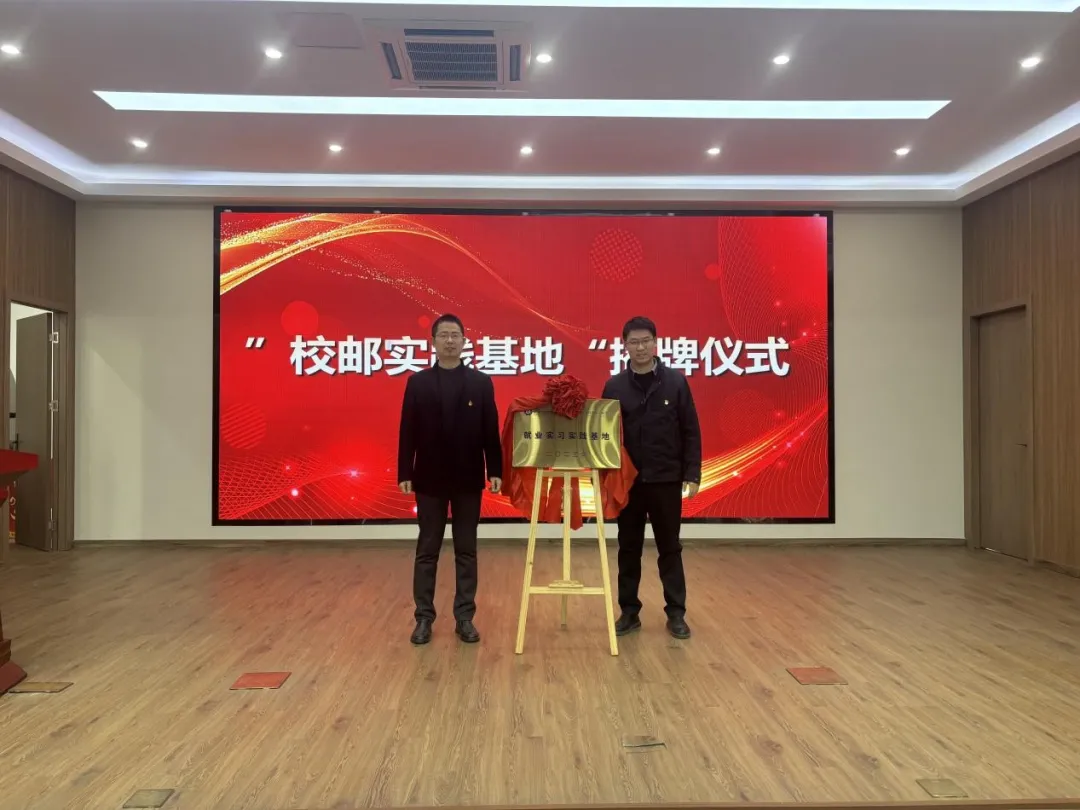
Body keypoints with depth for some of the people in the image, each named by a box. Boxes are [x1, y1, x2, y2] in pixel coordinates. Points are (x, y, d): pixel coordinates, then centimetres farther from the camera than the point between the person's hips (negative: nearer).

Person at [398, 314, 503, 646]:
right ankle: (424, 618, 16)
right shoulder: (418, 383, 2)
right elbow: (408, 432, 0)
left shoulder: (481, 383, 1)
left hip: (468, 479, 0)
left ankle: (465, 618, 16)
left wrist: (495, 471, -6)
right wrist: (405, 473, -5)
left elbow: (491, 431, 0)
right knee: (427, 551, 7)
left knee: (466, 551, 7)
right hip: (430, 479, 0)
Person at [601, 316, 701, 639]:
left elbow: (691, 432, -1)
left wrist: (692, 474, -7)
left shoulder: (676, 382, -2)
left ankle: (676, 613, 17)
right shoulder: (614, 387, 1)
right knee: (629, 549, 9)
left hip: (666, 480, -1)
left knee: (669, 548, 7)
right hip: (627, 481, 1)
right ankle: (629, 611, 19)